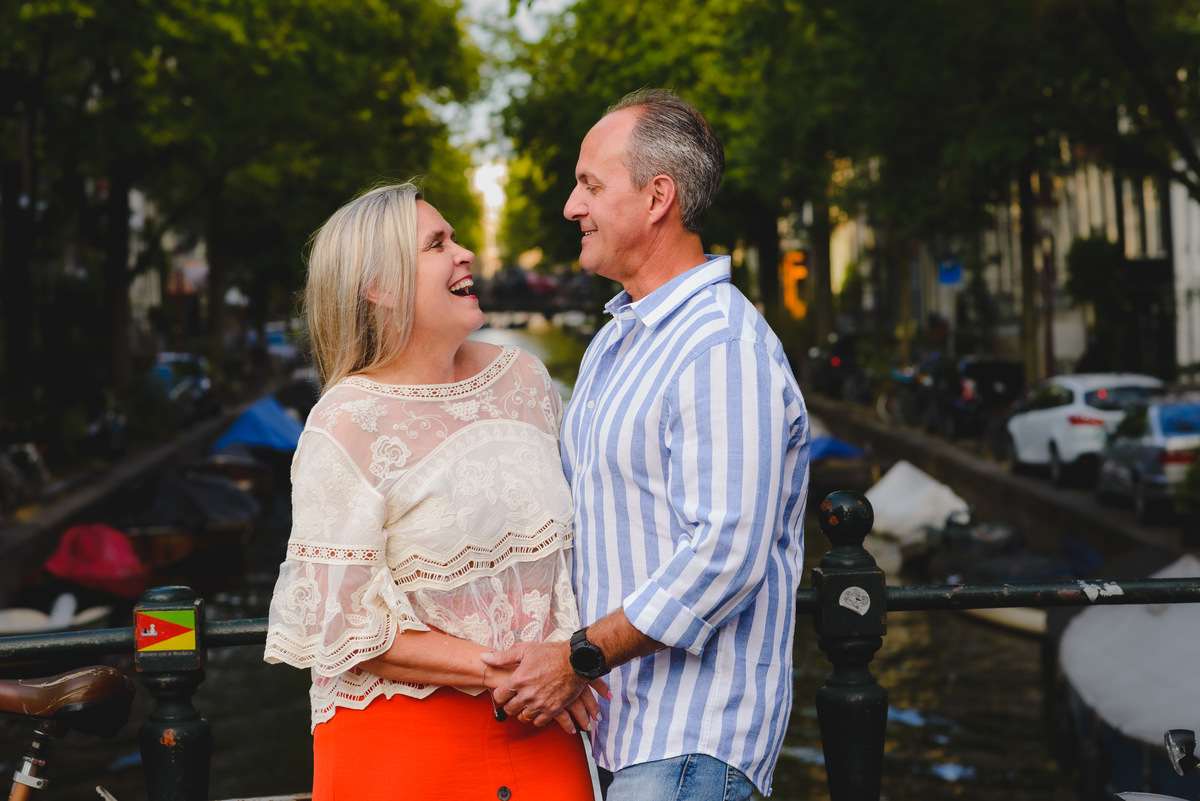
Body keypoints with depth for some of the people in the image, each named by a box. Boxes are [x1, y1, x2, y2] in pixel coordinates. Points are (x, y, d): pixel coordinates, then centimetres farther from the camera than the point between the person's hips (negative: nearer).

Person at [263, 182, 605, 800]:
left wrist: (571, 660, -2)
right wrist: (501, 671, -17)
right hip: (398, 740, -4)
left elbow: (576, 529, 12)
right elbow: (345, 625, -14)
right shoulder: (345, 427, -13)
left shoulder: (524, 378, 4)